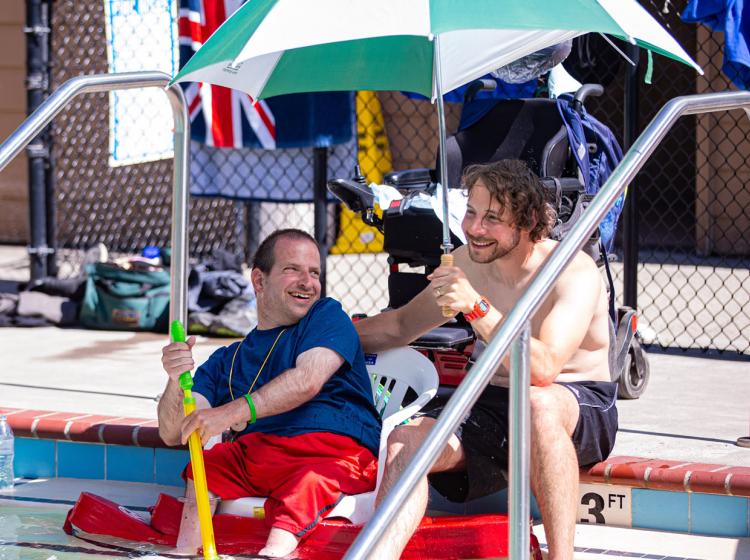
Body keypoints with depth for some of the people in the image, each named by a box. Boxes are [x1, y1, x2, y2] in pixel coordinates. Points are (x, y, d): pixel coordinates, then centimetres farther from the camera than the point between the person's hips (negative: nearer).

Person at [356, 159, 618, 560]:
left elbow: (543, 369, -33)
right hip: (496, 406, 6)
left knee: (539, 403, -40)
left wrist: (477, 307, -38)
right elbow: (402, 325, 21)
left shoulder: (573, 272, -17)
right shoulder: (467, 263, 2)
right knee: (405, 441, -19)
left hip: (583, 409, -6)